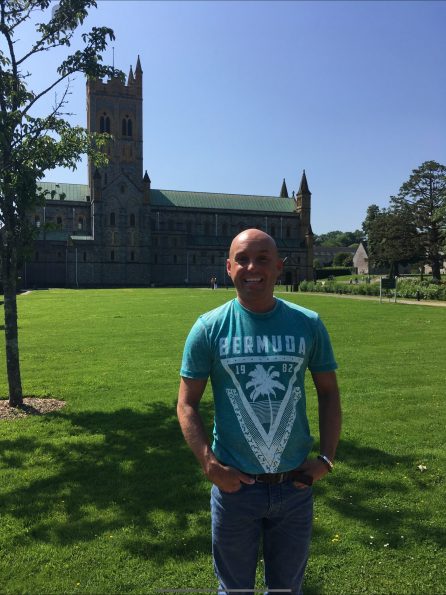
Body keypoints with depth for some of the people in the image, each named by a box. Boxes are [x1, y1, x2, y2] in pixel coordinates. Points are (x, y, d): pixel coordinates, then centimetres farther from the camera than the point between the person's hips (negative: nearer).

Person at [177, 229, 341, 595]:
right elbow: (187, 404, -5)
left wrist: (326, 458, -3)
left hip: (296, 486, 2)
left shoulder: (308, 324, -5)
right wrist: (209, 464, -15)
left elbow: (329, 393, 5)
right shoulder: (209, 328, -9)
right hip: (235, 485, -1)